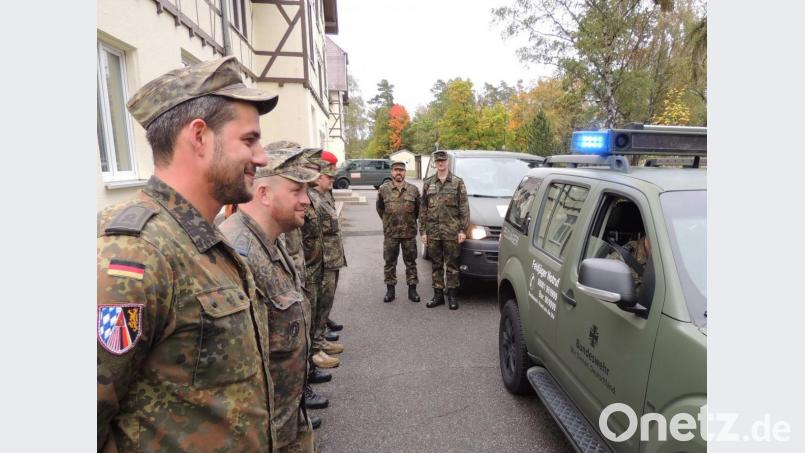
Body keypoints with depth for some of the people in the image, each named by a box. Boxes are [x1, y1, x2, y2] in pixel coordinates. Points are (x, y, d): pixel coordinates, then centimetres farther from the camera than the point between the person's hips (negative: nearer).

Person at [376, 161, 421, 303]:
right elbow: (379, 207, 12)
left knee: (410, 262, 8)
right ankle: (390, 289, 19)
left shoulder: (413, 189, 1)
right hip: (390, 233, 0)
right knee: (389, 262, 7)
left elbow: (418, 208, 12)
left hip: (409, 233, 0)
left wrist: (411, 220, 11)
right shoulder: (383, 189, 0)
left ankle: (412, 289, 18)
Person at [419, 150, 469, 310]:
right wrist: (422, 231, 3)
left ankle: (451, 295, 15)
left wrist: (463, 229, -8)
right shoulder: (428, 183, 9)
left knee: (452, 265, 4)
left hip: (451, 231, -2)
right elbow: (423, 209, 9)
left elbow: (464, 208, -1)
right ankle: (438, 295, 20)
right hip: (433, 232, 3)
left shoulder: (457, 182, 2)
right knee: (436, 265, 10)